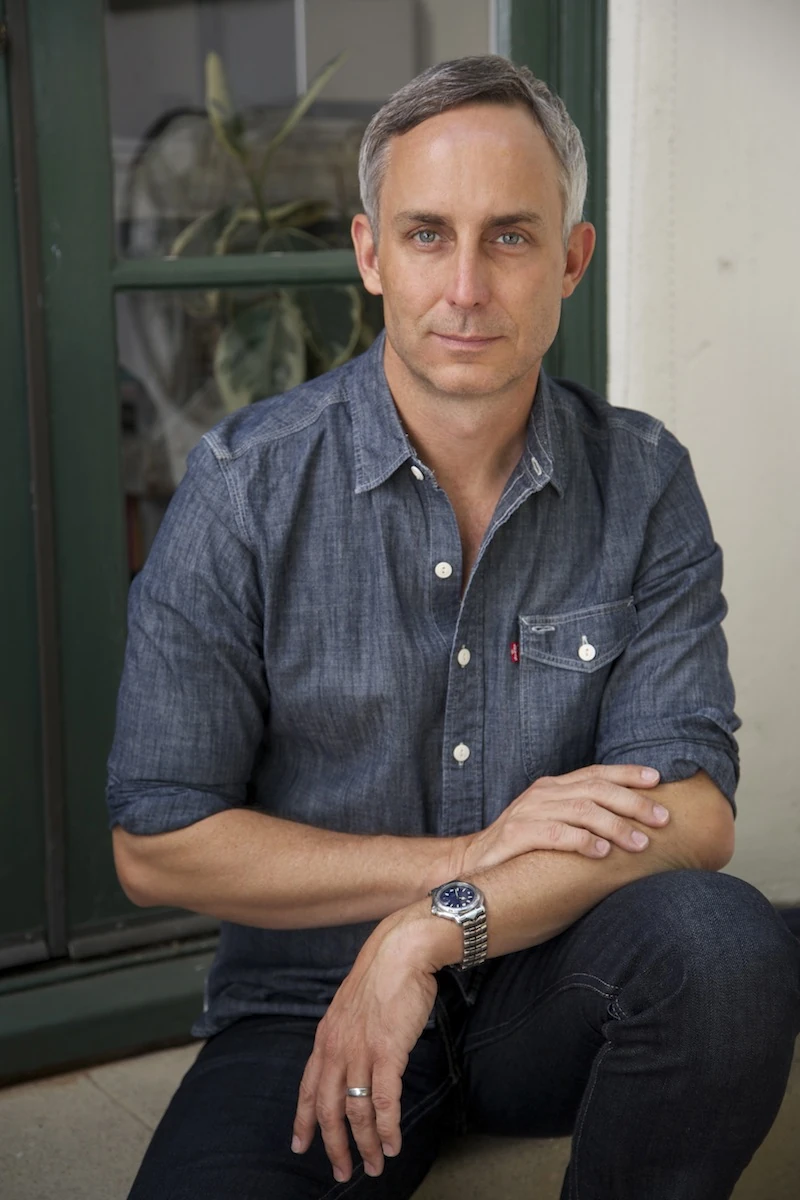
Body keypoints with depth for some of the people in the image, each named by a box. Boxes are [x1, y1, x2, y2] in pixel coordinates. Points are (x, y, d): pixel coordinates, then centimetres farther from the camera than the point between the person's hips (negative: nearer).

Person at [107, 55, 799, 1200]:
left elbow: (691, 808, -10)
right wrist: (473, 854, -15)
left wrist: (432, 929, -24)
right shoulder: (244, 488, -9)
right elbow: (157, 843, -9)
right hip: (307, 1003, -1)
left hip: (548, 988, 1)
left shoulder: (644, 484, -3)